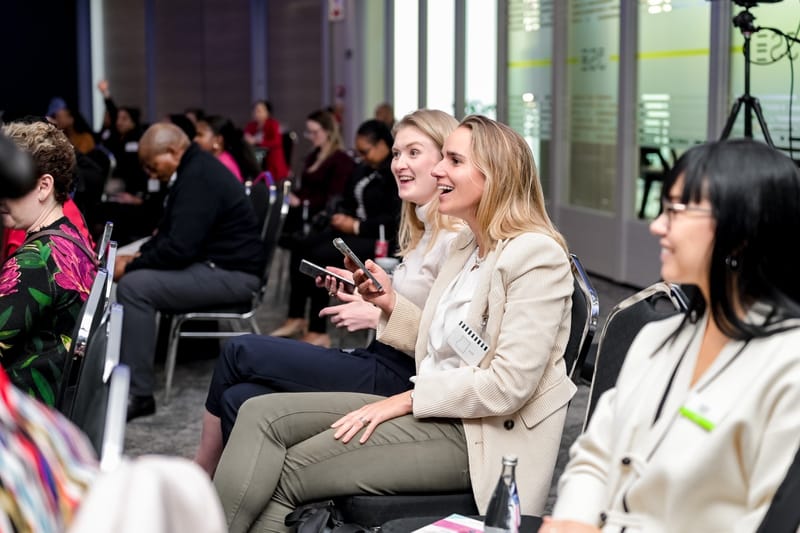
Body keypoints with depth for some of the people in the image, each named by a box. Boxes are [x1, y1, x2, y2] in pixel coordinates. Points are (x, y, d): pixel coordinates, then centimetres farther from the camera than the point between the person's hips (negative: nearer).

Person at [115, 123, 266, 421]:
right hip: (214, 263, 11)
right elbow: (171, 233, 23)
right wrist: (138, 257, 7)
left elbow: (179, 247, -26)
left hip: (230, 273, -11)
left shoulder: (199, 178, -20)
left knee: (133, 286, -22)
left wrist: (130, 266, -14)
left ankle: (138, 395, -19)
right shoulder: (195, 169, 14)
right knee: (136, 275, 12)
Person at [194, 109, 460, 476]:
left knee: (240, 351, -7)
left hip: (396, 376, -9)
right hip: (381, 361, 9)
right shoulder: (422, 232, 16)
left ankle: (199, 474, 13)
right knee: (240, 399, -8)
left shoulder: (456, 239, -14)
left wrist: (379, 316, -15)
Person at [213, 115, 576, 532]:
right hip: (435, 409, 9)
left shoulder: (537, 255, -13)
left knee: (291, 471, -17)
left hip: (481, 438, -9)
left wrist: (405, 400, -16)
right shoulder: (465, 244, 15)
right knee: (262, 415, -6)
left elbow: (509, 384, -20)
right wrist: (392, 304, 4)